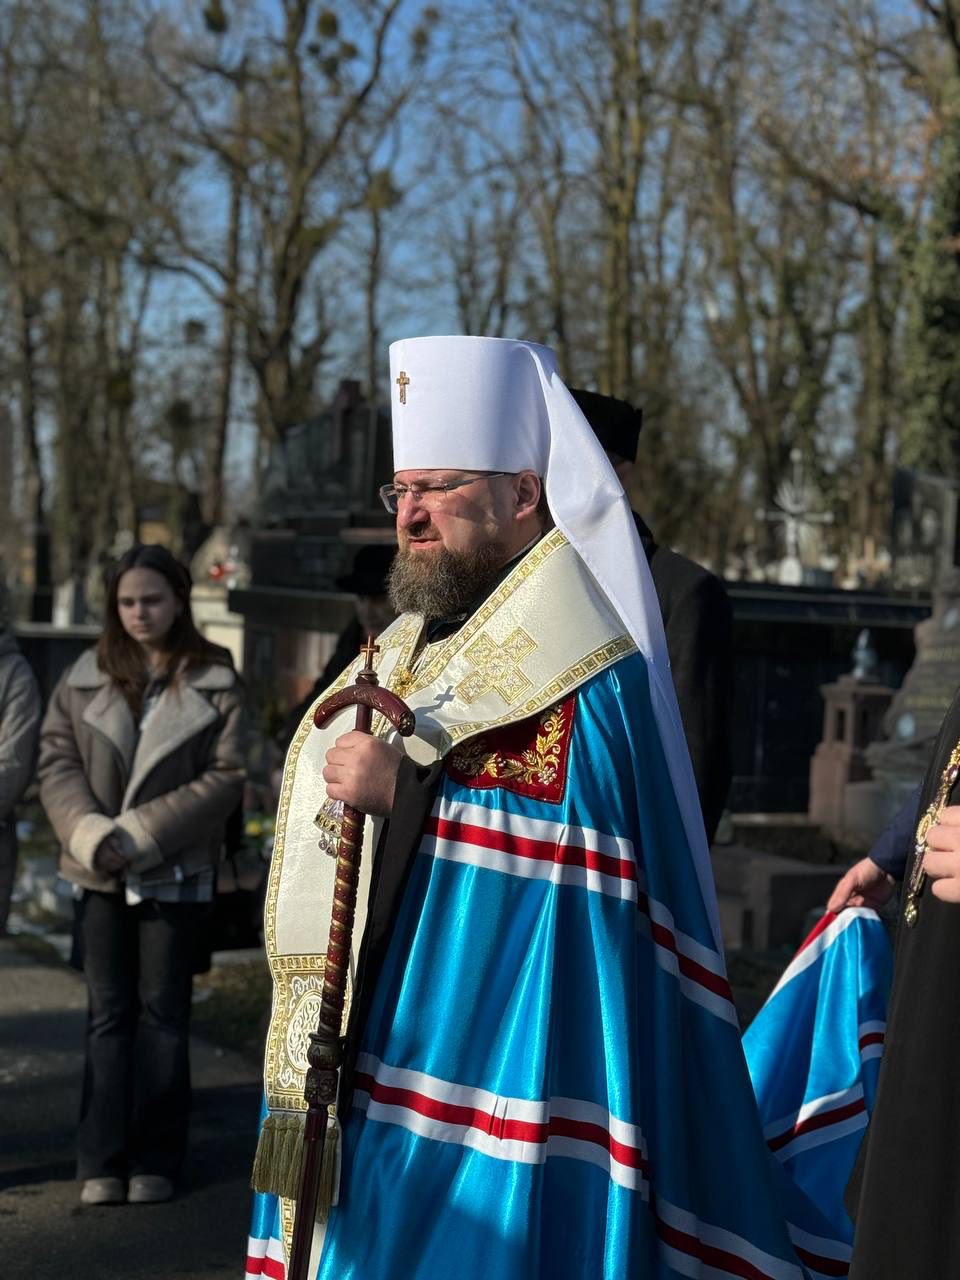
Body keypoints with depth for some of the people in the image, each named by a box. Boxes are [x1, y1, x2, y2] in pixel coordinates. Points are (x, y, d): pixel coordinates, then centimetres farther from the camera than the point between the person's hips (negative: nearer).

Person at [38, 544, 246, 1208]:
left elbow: (226, 777, -8)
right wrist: (89, 832, -15)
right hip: (100, 874, 2)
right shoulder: (87, 677, 5)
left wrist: (140, 835, -14)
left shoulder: (214, 682, -3)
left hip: (176, 874, -2)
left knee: (163, 1015, 5)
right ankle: (103, 1161, 10)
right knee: (109, 1015, 6)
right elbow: (57, 760, 2)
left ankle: (154, 1160, 13)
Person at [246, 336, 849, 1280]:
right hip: (384, 1033, 9)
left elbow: (602, 834, -22)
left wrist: (404, 788, -23)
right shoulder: (412, 647, 15)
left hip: (507, 1049, -8)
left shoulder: (586, 666, -12)